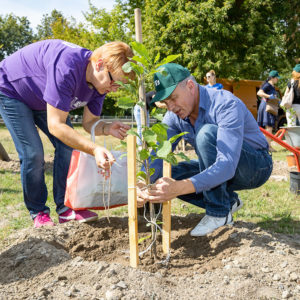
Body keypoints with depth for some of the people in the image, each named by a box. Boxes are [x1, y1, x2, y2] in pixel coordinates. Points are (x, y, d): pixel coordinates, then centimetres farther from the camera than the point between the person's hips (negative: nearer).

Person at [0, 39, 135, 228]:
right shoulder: (67, 69, -42)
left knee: (67, 146, -5)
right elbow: (55, 125, -41)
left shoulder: (101, 80, -16)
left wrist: (108, 129, -32)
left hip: (41, 98, 7)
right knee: (33, 153, -15)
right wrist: (94, 149, -49)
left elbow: (89, 122, -9)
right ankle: (38, 213, 4)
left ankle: (66, 208, 4)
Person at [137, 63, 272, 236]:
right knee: (166, 178, -11)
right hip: (219, 169, 7)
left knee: (206, 133, -34)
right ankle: (229, 201, 4)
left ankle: (219, 212, -19)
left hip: (256, 166, -7)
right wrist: (143, 185, -38)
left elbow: (227, 165, -41)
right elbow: (158, 155, -15)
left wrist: (180, 187, -53)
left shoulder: (226, 104, -30)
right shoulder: (174, 117, -8)